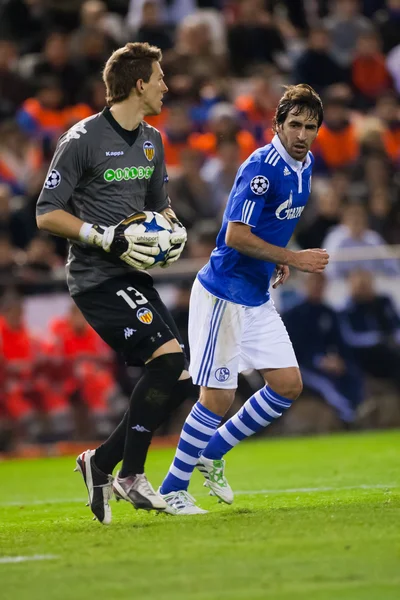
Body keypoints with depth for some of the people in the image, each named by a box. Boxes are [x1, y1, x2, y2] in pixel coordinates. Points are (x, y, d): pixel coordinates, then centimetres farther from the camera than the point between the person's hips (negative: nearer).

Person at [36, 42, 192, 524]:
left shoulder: (151, 141, 14)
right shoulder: (84, 139, -10)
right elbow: (47, 214, -11)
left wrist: (175, 231, 5)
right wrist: (108, 239, -19)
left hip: (133, 275, 8)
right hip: (97, 278, -8)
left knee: (177, 381, 2)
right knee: (169, 358, -22)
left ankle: (101, 463, 13)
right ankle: (130, 474, -13)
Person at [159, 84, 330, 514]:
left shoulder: (304, 165, 8)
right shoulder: (262, 168, -20)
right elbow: (235, 236, -23)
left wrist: (279, 260, 11)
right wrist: (293, 259, -20)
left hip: (258, 297, 9)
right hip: (224, 294, -9)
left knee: (288, 385, 5)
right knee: (218, 397, -8)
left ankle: (212, 453, 20)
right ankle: (172, 490, 5)